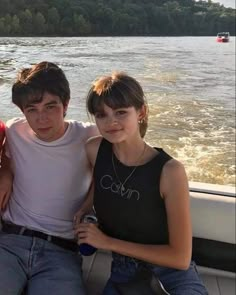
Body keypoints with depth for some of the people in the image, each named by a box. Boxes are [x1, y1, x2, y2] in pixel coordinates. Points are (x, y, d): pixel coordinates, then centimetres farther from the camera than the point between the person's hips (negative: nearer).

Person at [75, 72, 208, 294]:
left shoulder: (169, 171, -23)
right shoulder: (94, 150, -12)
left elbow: (180, 257, -17)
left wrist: (108, 242, -16)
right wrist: (83, 209, -6)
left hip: (171, 273, -3)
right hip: (123, 271, 4)